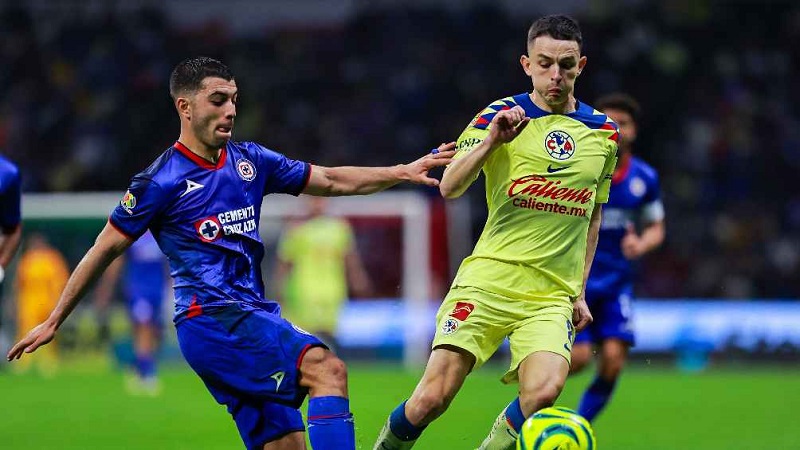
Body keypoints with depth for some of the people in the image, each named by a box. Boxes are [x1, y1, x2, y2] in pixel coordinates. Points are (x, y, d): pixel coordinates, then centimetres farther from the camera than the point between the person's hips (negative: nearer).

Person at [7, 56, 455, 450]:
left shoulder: (249, 161, 14)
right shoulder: (162, 180, -4)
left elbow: (332, 180, 18)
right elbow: (104, 250, 2)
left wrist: (402, 172, 6)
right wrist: (53, 322, 7)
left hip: (252, 316, 8)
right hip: (211, 318, -8)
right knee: (327, 369, -27)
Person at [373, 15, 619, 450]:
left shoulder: (603, 132, 12)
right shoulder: (501, 115, 1)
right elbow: (449, 188, -9)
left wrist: (579, 291, 19)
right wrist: (491, 140, -24)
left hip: (552, 295, 2)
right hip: (487, 280, -2)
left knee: (543, 391, -25)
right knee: (433, 397, -13)